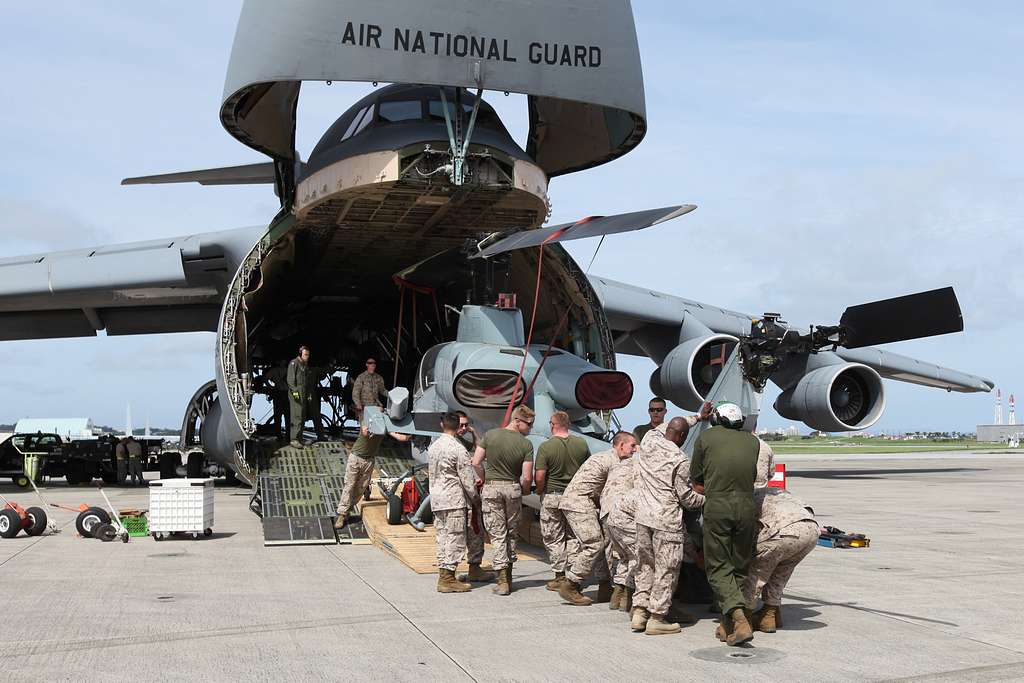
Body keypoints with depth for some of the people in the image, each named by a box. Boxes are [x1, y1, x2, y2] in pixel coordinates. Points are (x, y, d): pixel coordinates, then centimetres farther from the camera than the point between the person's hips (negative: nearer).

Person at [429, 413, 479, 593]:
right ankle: (448, 579, -4)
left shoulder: (433, 446, 10)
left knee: (442, 537, 12)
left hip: (436, 499, 8)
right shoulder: (457, 448, -13)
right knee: (455, 538, -3)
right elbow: (466, 477, -12)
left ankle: (443, 575, 15)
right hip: (454, 499, -8)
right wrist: (474, 496, 4)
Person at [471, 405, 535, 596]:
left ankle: (502, 579, -4)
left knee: (497, 534, 2)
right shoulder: (526, 445, -7)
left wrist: (483, 478, 14)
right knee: (512, 532, 16)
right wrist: (523, 492, 11)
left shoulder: (490, 435, -3)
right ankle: (508, 574, 25)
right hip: (513, 488, 0)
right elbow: (527, 477, -10)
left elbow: (476, 462, -4)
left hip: (491, 487, 0)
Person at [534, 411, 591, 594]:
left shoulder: (546, 447, -14)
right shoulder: (582, 444, -2)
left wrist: (539, 491, 3)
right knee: (573, 536, 14)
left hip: (552, 496, -3)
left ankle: (560, 575, 9)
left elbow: (539, 477, -16)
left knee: (554, 538, 8)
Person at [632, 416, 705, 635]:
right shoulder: (680, 460, -13)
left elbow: (662, 427, 26)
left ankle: (639, 611, 16)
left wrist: (696, 417, 32)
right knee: (666, 569, 3)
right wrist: (706, 499, 12)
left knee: (645, 565, 16)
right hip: (667, 520, -6)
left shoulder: (649, 439, 2)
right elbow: (686, 498, -7)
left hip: (643, 516, 6)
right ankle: (657, 618, 7)